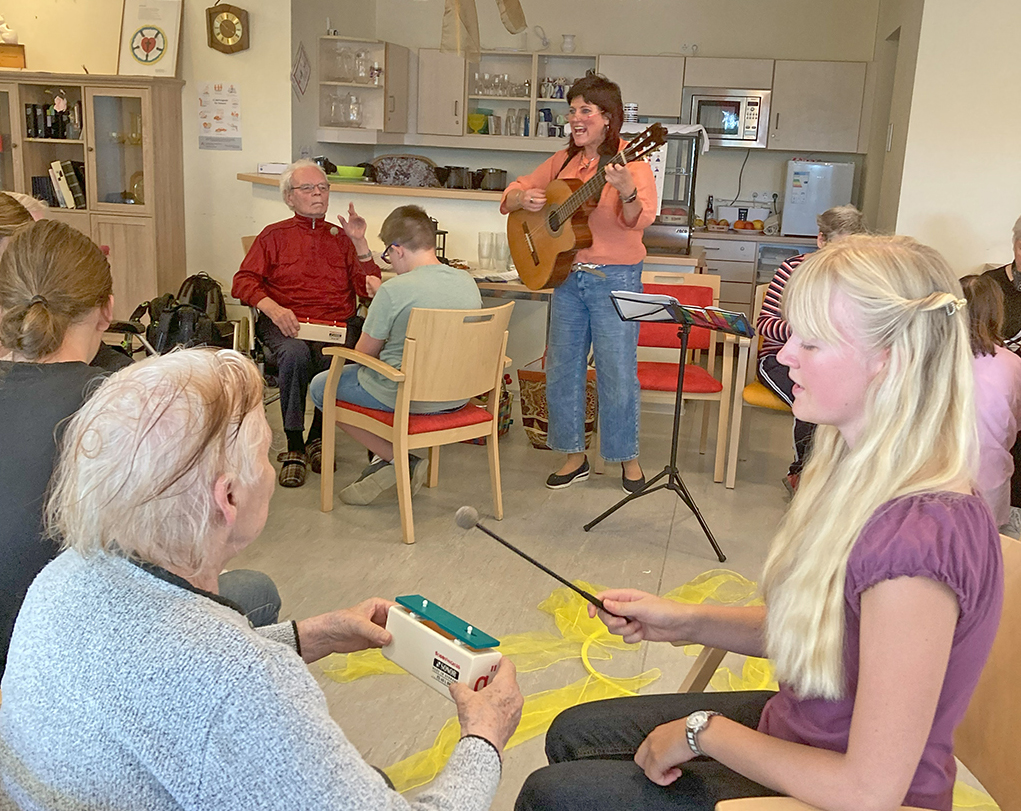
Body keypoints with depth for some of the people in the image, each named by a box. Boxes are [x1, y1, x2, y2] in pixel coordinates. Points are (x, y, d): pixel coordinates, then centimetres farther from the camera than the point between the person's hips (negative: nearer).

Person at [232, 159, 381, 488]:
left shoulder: (341, 237, 20)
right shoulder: (275, 235, 17)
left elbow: (369, 290, 9)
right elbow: (243, 282, 5)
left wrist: (359, 242, 0)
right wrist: (273, 308, -14)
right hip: (285, 324, -1)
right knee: (295, 354, -35)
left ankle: (317, 437, -9)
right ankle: (294, 447, -23)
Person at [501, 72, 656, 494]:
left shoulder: (630, 161, -9)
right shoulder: (564, 160, 9)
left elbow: (640, 219, -24)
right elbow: (512, 195, 14)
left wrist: (627, 192, -43)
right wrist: (522, 199, -9)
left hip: (615, 277, -6)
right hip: (566, 273, 6)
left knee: (618, 373, 0)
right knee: (561, 369, 10)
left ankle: (628, 457, 20)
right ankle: (574, 455, 25)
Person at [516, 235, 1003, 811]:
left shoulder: (920, 533, -34)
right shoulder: (865, 473, -5)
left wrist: (704, 733, -17)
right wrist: (689, 623, -3)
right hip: (796, 723, 8)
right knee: (572, 735, 17)